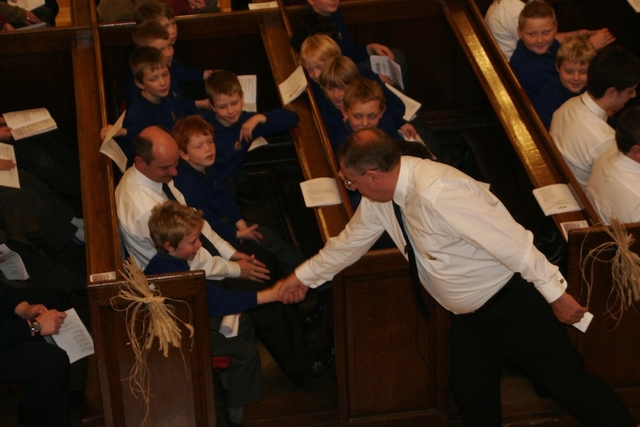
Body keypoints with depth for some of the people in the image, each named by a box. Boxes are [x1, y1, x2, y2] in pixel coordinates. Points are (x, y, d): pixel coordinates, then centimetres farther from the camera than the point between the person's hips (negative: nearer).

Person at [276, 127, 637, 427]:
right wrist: (304, 276, 23)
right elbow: (351, 240, 14)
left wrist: (556, 294, -24)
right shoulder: (381, 196, -6)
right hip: (469, 315, 8)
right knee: (471, 395, 14)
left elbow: (512, 243, -31)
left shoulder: (436, 194, -34)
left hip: (513, 303, -8)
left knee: (570, 382, -1)